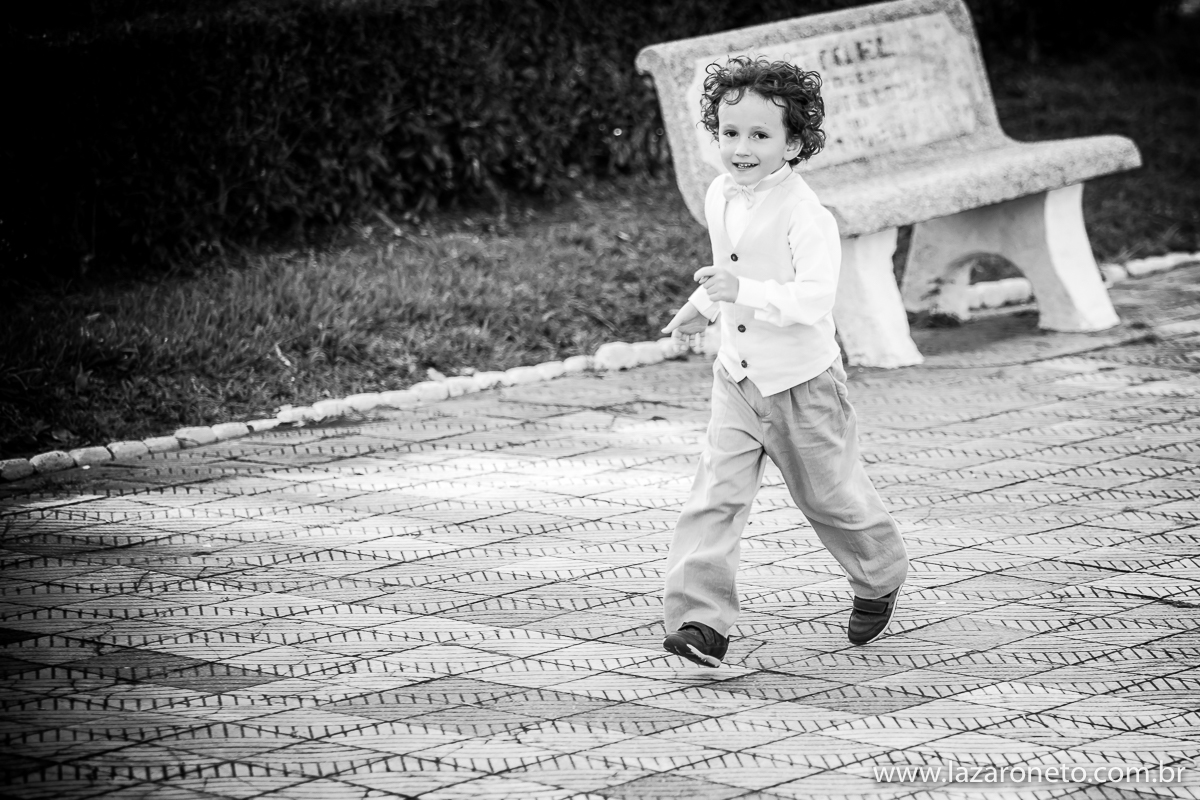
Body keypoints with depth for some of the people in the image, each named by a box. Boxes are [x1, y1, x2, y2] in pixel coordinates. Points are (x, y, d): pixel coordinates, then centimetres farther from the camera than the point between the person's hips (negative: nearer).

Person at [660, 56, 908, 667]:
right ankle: (700, 617, -13)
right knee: (717, 492, -9)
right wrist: (703, 305, 20)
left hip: (802, 380, -5)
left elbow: (815, 297, -32)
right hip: (737, 375, 6)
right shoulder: (720, 198, 1)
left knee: (829, 493, 13)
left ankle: (879, 579, 41)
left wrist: (744, 291, -41)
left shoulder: (805, 214, -23)